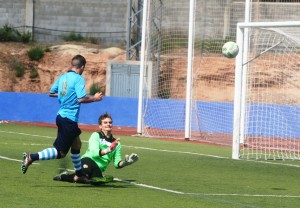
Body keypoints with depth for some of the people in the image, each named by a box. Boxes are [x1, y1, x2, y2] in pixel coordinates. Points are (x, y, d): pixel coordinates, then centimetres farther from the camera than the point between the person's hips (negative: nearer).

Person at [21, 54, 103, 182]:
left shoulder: (62, 77, 9)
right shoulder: (78, 79, -13)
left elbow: (51, 93, 16)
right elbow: (81, 99, -22)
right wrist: (94, 98, -5)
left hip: (61, 116, 9)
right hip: (70, 120, -9)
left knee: (76, 144, 24)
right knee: (60, 152, -7)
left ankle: (78, 174, 34)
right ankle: (32, 158, -20)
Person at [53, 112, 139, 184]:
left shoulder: (116, 142, 21)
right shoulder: (96, 135, 7)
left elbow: (117, 163, 17)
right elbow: (94, 153, -11)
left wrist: (125, 162, -5)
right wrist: (107, 150, -27)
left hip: (99, 169, 4)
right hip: (88, 160, -4)